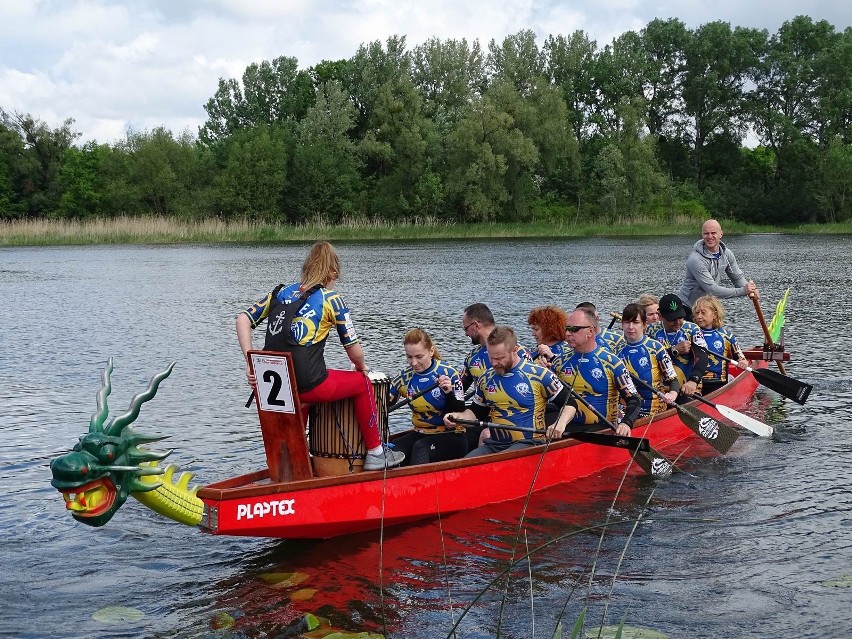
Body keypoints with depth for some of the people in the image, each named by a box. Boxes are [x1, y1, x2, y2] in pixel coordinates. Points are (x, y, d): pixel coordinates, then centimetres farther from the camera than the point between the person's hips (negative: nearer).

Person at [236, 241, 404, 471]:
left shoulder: (280, 292, 13)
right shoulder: (331, 299, 0)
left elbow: (243, 320, 6)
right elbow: (354, 350, 2)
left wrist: (251, 363, 5)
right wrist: (361, 367, 23)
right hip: (308, 387, -6)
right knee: (362, 383, 20)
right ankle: (375, 453, 25)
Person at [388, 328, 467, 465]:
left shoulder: (449, 374, -9)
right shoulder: (405, 376, 3)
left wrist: (449, 393, -26)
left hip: (451, 437, -4)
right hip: (419, 434, 4)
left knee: (420, 448, -34)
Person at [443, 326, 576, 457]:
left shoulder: (539, 374, -4)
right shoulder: (486, 379, 11)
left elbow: (570, 404, 2)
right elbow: (476, 411, 25)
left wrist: (561, 423, -18)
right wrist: (458, 416, 4)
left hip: (528, 443, -5)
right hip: (494, 444, 5)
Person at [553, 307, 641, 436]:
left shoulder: (611, 361, -2)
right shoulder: (561, 362, 11)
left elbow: (634, 400, -2)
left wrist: (625, 423, -21)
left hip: (602, 429, -3)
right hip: (568, 428, 3)